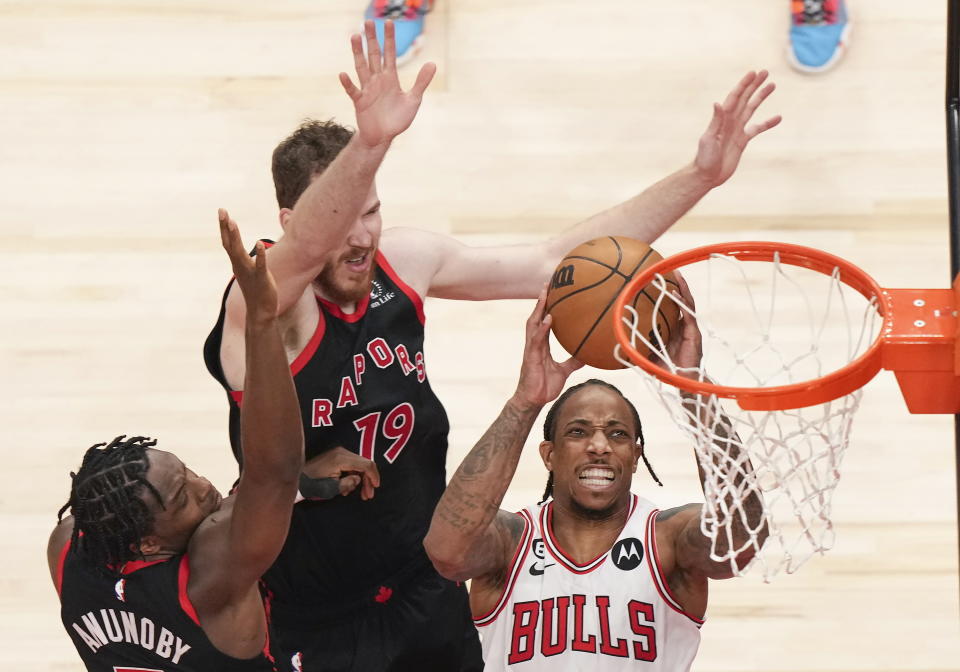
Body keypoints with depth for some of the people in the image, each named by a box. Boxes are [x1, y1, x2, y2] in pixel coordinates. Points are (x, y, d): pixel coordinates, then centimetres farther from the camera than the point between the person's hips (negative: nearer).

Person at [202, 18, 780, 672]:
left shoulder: (403, 263, -3)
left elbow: (555, 261, 3)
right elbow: (305, 247, -44)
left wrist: (700, 176, -4)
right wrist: (371, 140, -63)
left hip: (431, 599, 6)